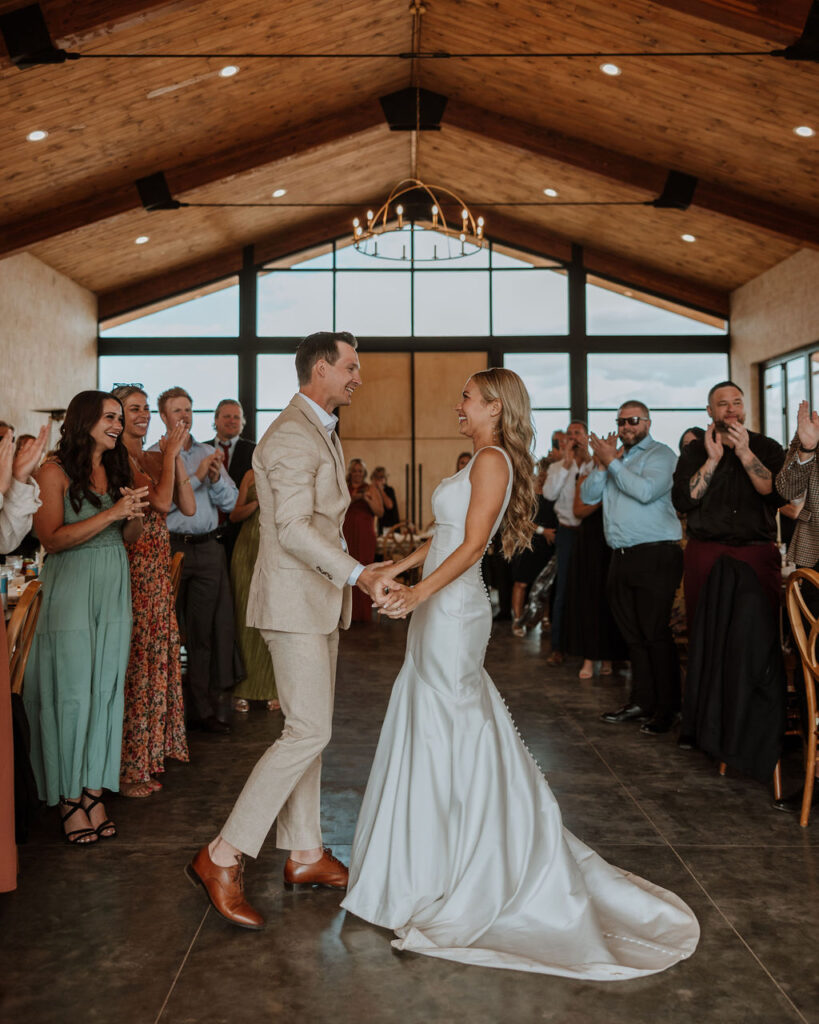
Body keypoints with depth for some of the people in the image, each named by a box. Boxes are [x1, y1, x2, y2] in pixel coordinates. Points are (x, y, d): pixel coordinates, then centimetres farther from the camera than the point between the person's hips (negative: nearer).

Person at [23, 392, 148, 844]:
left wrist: (135, 510, -4)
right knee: (72, 690, -1)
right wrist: (111, 513, -18)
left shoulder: (116, 470, 13)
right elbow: (52, 538, -14)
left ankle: (93, 789, 14)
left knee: (105, 685, 6)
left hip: (114, 589, 6)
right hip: (71, 590, -6)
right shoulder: (54, 471, -6)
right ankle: (71, 798, 10)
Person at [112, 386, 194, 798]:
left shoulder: (154, 458, 13)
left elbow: (188, 507, 6)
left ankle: (150, 750, 29)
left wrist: (176, 456, 1)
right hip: (131, 570, -8)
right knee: (134, 661, -2)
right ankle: (129, 768, 9)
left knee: (155, 657, 15)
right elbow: (160, 502, -21)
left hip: (158, 570, 8)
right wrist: (170, 454, -10)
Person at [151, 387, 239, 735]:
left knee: (205, 631, 5)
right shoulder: (155, 455, 1)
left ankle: (203, 709, 12)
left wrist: (216, 478, -5)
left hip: (207, 548, 4)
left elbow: (230, 502, 12)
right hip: (171, 547, -4)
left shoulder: (209, 453, 16)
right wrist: (198, 476, -15)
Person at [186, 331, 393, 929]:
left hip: (320, 600, 10)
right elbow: (294, 529, -25)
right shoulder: (292, 436, -16)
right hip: (294, 603, -10)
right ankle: (222, 858, -2)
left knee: (309, 730, 13)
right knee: (309, 733, -11)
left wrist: (356, 574, 23)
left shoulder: (324, 432, 18)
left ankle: (305, 856, 23)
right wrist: (357, 573, -30)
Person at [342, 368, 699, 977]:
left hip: (454, 608, -10)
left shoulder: (493, 460, -13)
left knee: (446, 728, 0)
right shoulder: (482, 461, 16)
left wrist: (420, 593, -25)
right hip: (444, 607, 10)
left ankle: (450, 873, 15)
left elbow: (471, 545, -20)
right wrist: (395, 568, 18)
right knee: (437, 724, 16)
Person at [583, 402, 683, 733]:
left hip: (654, 556, -7)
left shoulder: (660, 454, -1)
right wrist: (602, 463, -2)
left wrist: (612, 462, -9)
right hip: (621, 557, 7)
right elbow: (588, 495, 12)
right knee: (632, 634, 11)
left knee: (655, 634, -6)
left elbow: (646, 490, -18)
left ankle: (667, 708, 3)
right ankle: (641, 701, 21)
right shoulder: (614, 455, 20)